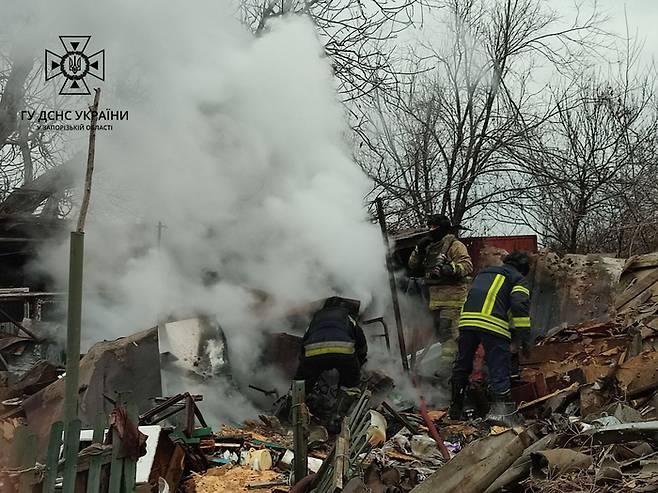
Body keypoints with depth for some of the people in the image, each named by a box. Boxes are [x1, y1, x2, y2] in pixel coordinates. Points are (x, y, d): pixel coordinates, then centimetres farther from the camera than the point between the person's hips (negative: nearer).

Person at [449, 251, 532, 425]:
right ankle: (501, 409, -18)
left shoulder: (483, 272, 35)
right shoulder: (518, 279, 15)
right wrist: (524, 336, -3)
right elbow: (520, 305, -2)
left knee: (462, 366, 18)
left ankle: (455, 410, 27)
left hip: (466, 319, 5)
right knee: (499, 371, -4)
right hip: (493, 324, -5)